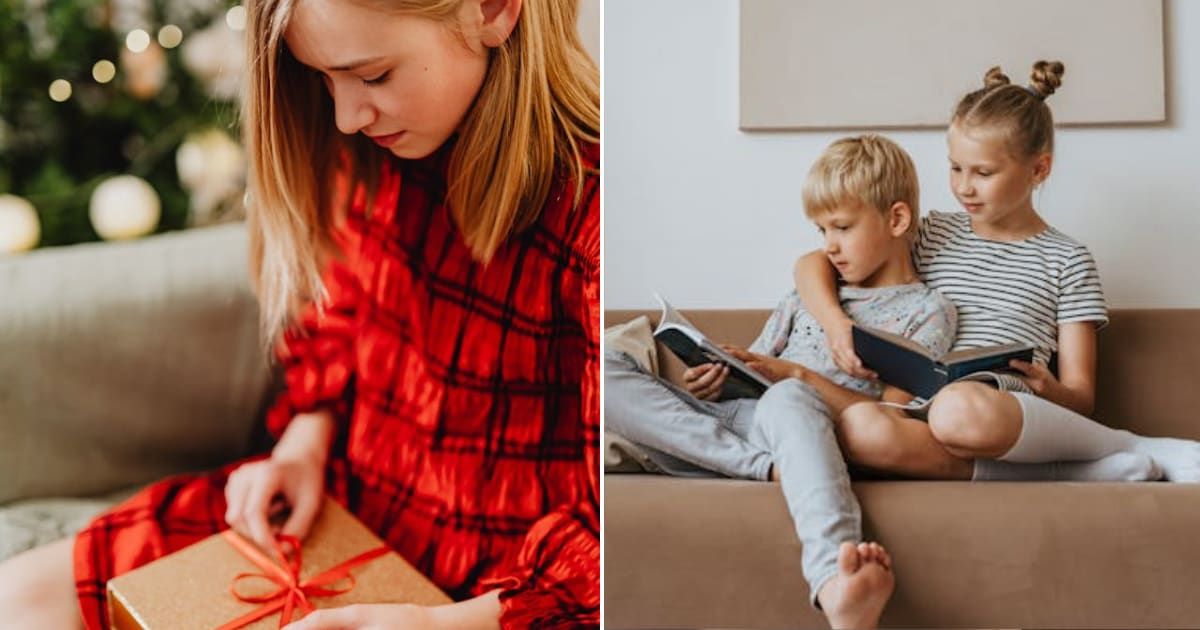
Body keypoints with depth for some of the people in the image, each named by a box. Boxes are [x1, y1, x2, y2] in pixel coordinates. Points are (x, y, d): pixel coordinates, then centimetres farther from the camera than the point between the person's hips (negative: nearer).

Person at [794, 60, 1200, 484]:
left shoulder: (1066, 260, 13)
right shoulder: (933, 236, 20)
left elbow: (1081, 398, 10)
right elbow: (812, 264, 16)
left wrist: (1048, 389, -14)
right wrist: (836, 322, -5)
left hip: (1010, 420, -3)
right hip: (920, 411, 3)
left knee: (961, 408, -43)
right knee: (859, 427, -37)